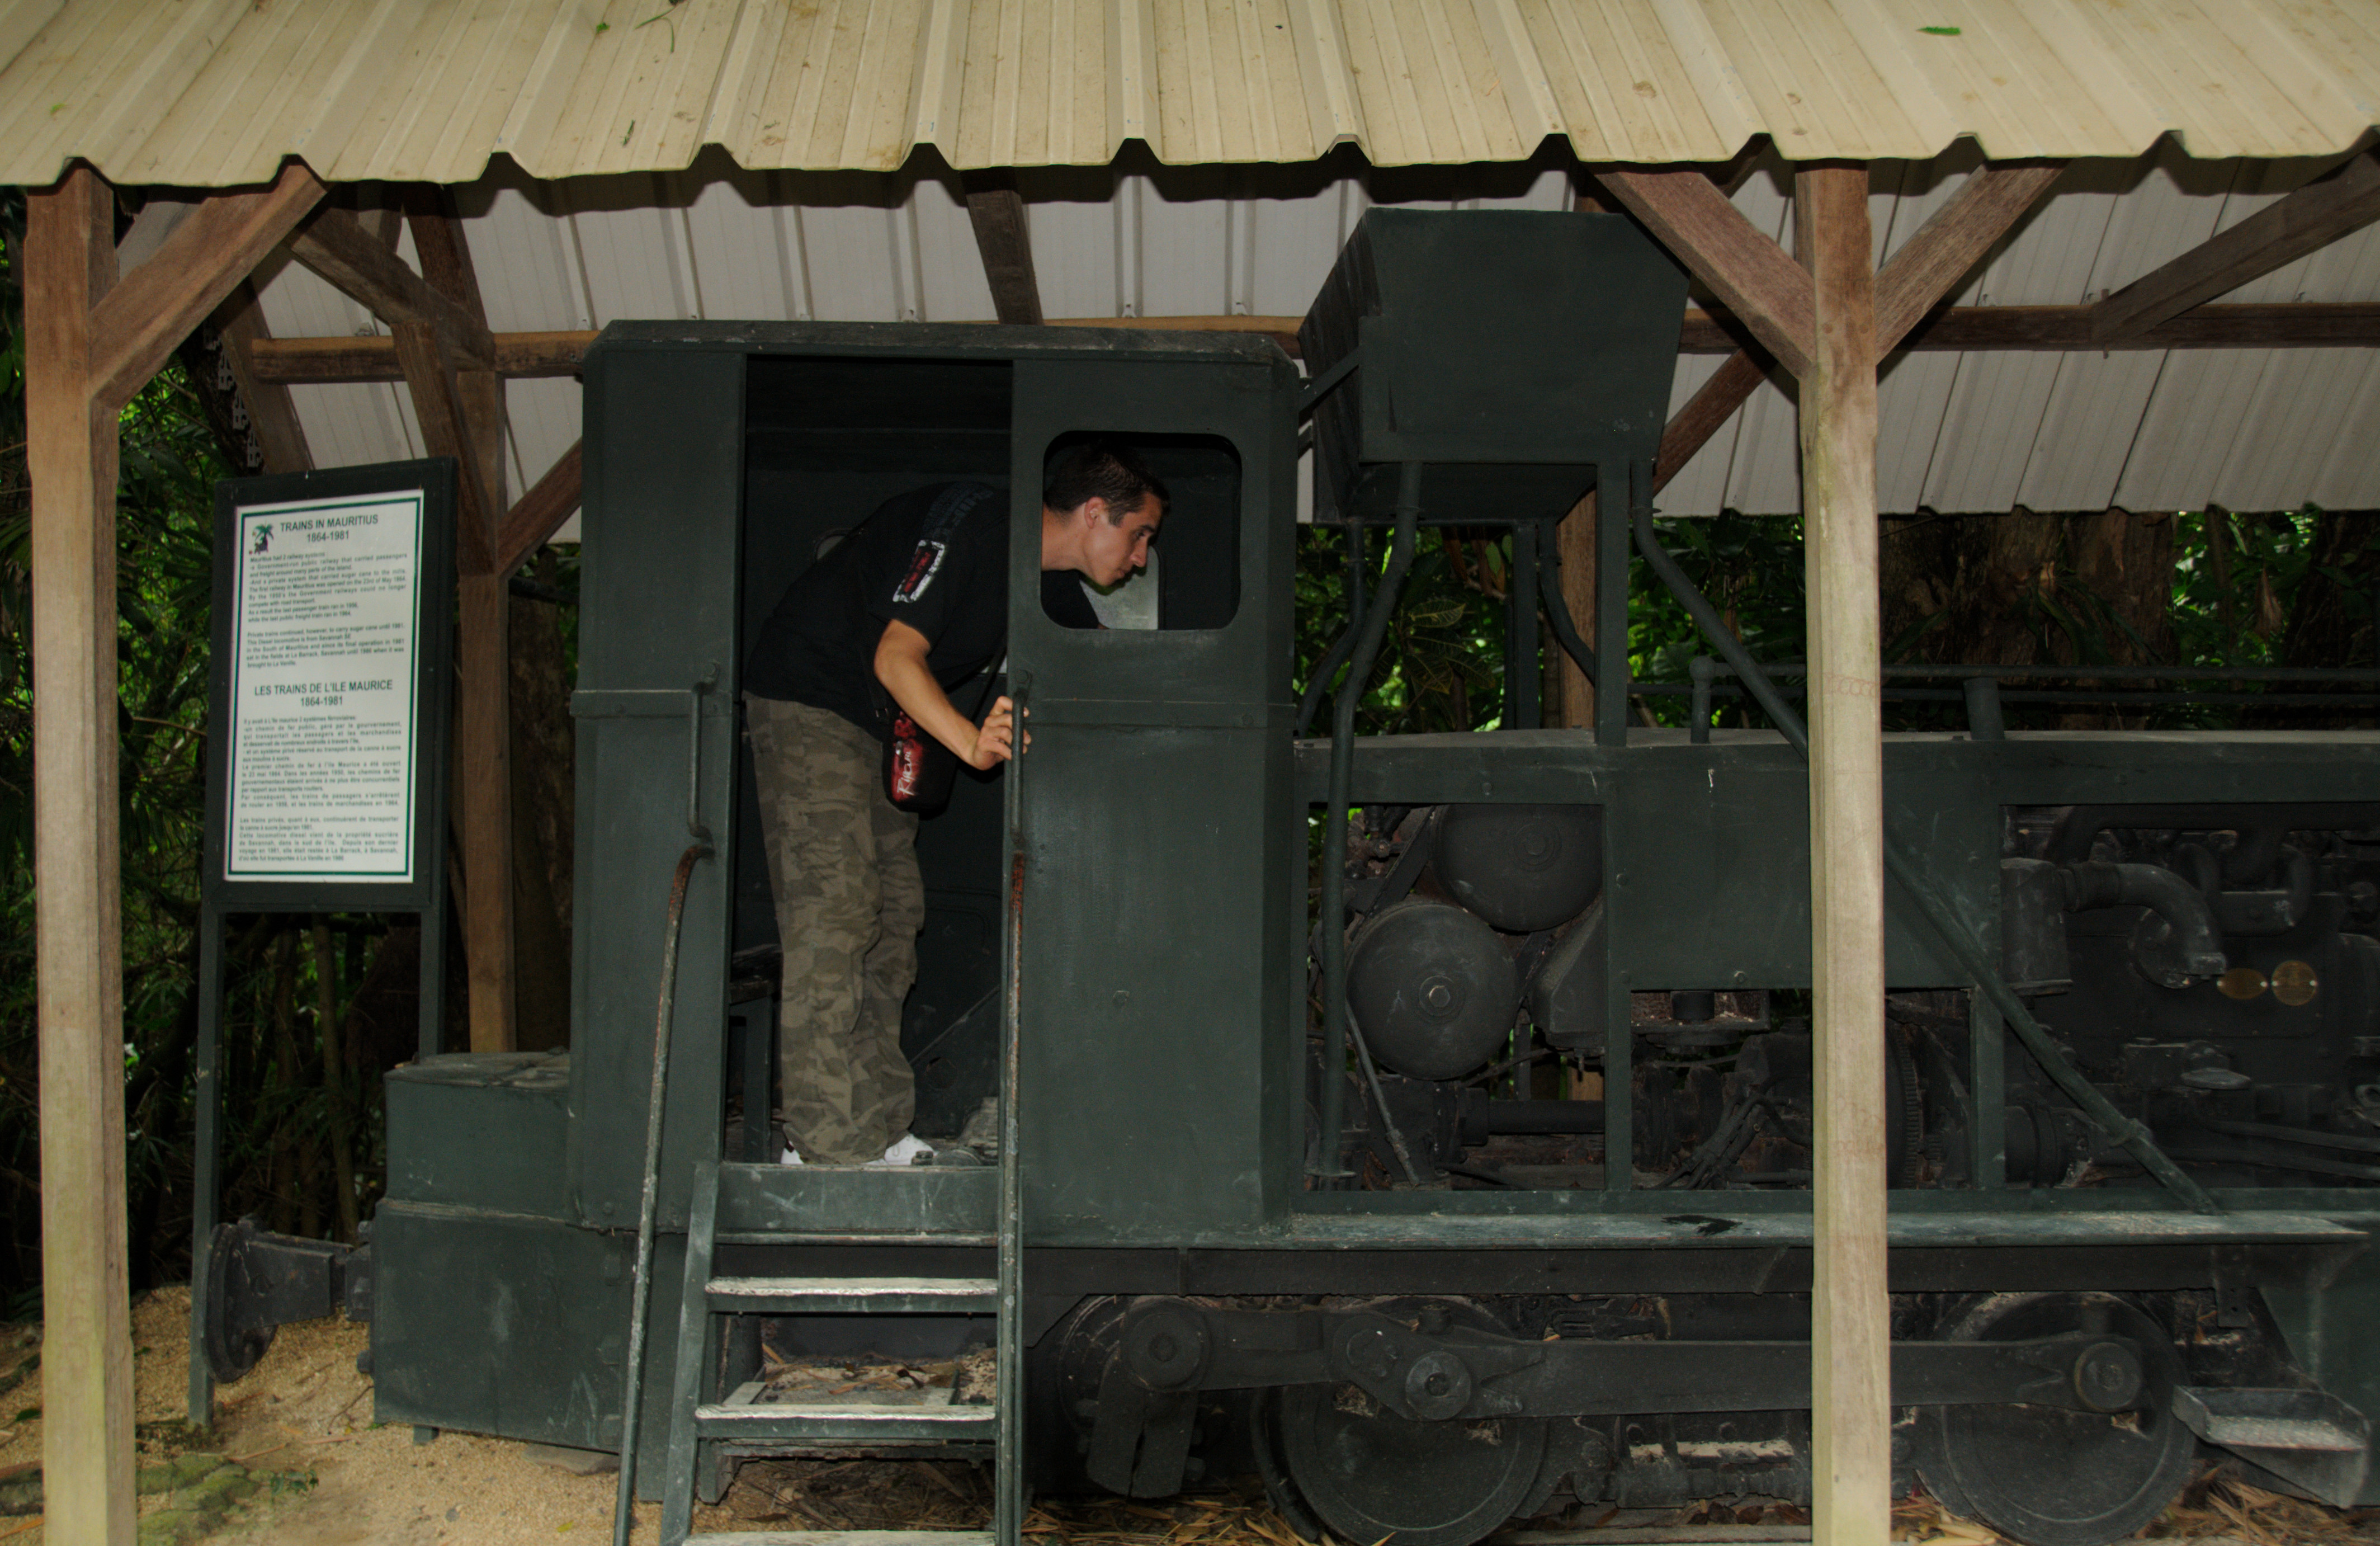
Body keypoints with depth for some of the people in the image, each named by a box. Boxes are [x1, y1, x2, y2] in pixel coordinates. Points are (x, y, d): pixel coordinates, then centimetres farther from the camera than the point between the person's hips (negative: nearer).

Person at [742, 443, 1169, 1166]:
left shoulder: (1049, 582, 5)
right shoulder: (970, 525, -22)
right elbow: (897, 656, -29)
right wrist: (973, 745, -42)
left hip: (879, 725, 10)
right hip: (807, 701, -10)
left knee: (894, 915, 6)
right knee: (833, 916, -15)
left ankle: (877, 1131, 11)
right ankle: (826, 1147, -13)